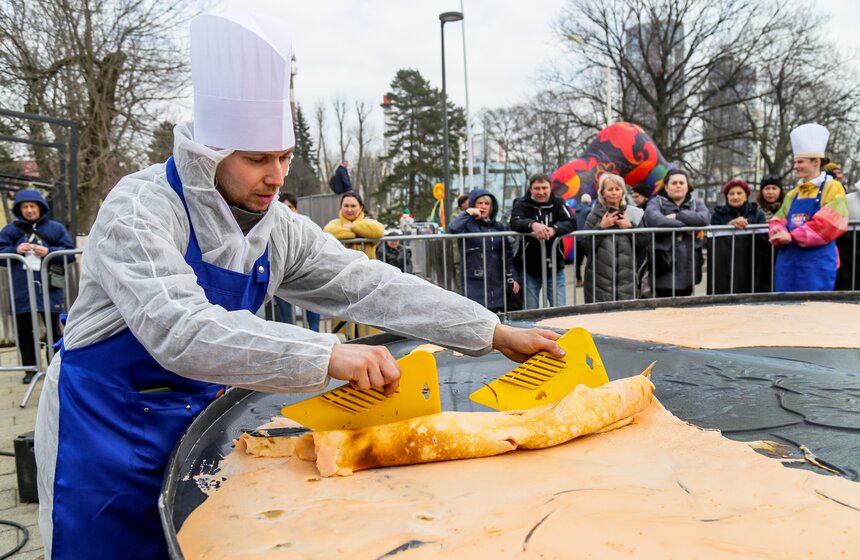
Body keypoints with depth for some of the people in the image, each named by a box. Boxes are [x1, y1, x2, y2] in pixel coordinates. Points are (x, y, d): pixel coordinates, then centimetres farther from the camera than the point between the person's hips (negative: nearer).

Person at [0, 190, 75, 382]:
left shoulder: (56, 228, 5)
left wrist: (49, 252, -13)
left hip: (48, 287, -2)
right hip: (21, 289, 2)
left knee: (53, 329, 4)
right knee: (24, 330, 8)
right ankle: (30, 368, 18)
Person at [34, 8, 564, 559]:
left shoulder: (280, 229, -6)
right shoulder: (140, 210, -24)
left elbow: (369, 285, -9)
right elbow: (180, 330, -38)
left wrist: (496, 333, -14)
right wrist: (326, 355, -47)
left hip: (198, 417, 5)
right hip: (104, 425, -5)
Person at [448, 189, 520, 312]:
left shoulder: (500, 227, 13)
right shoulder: (468, 225, -2)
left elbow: (508, 254, 15)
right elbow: (452, 229, -24)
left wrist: (511, 278, 10)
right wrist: (467, 213, -12)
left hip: (496, 282, 5)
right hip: (474, 282, -5)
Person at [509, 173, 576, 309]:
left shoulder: (558, 203, 0)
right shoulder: (522, 205, -4)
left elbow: (571, 223, -14)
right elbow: (515, 223, -22)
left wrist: (554, 229, -34)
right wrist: (532, 224, -43)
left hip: (555, 269, 1)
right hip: (529, 270, -1)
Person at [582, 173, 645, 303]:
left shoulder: (633, 214, 9)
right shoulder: (595, 215, 3)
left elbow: (643, 244, 6)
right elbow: (586, 245, -4)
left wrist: (631, 227, -6)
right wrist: (601, 227, -11)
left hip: (627, 276, 2)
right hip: (600, 277, -2)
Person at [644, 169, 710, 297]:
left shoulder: (696, 203, 13)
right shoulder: (656, 203, 2)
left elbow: (705, 218, -10)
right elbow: (654, 220, -22)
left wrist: (677, 216, -12)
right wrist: (686, 226, -16)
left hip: (688, 268, 4)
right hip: (665, 268, -4)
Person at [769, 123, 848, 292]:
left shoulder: (833, 188, -2)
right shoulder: (793, 194, 16)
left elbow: (827, 225, -14)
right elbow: (778, 221, 11)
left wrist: (792, 236, -17)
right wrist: (780, 235, -12)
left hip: (817, 264, -6)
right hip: (788, 263, 6)